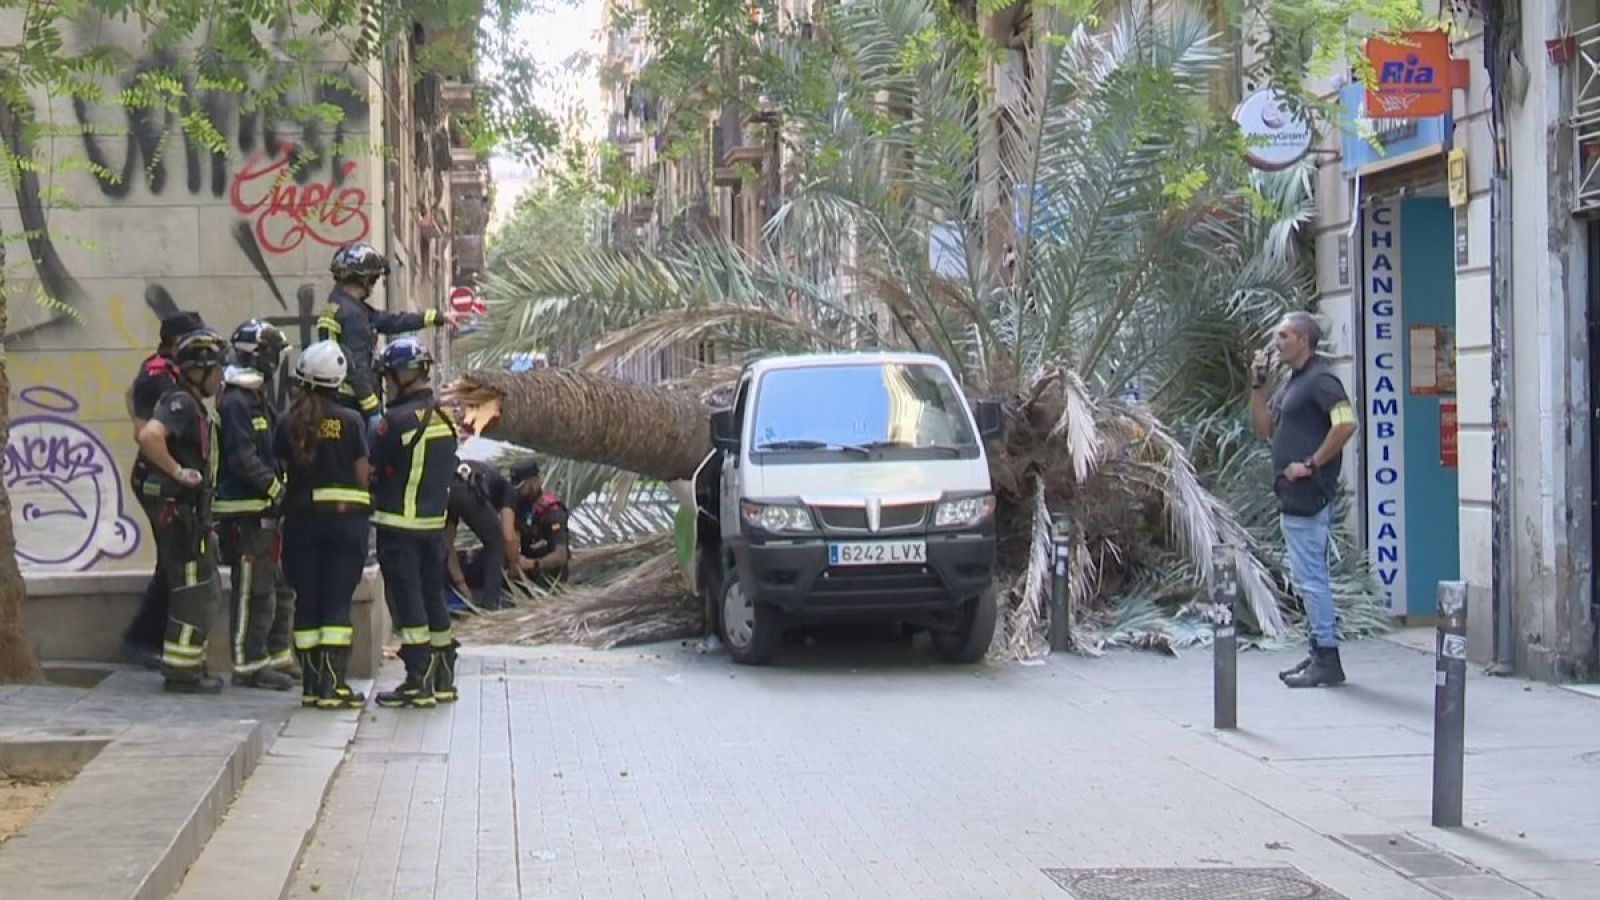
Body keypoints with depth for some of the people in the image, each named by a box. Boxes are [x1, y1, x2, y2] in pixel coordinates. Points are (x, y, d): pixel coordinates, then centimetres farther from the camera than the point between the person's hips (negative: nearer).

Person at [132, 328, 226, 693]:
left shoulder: (194, 406, 16)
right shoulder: (180, 404, -16)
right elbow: (149, 436, -35)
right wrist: (178, 472, -26)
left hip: (191, 509, 10)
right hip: (178, 508, -10)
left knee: (201, 589, 15)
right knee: (192, 588, -7)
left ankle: (191, 663, 23)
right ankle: (181, 671, -3)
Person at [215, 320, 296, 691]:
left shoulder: (259, 400, 18)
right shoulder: (235, 402, -15)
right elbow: (243, 459, -21)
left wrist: (279, 486, 9)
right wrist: (276, 488, -16)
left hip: (265, 508, 10)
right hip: (245, 510, -10)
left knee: (280, 587, 16)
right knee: (253, 589, -6)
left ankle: (277, 656, 24)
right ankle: (249, 664, -2)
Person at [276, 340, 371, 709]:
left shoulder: (288, 424, -1)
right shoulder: (349, 421, -7)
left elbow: (284, 471, -1)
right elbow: (363, 475, -4)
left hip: (301, 517, 2)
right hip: (345, 517, -2)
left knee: (306, 600, 9)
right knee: (338, 601, -1)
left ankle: (311, 684, 11)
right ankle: (332, 684, -9)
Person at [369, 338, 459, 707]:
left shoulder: (396, 420, -16)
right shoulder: (444, 418, 8)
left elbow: (368, 467, -10)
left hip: (399, 524, -8)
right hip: (435, 521, 8)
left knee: (407, 598, -3)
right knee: (433, 595, 15)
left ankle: (418, 682, -3)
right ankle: (443, 678, 21)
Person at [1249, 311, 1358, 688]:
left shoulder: (1320, 379, -12)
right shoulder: (1291, 382, 18)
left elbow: (1346, 423, -24)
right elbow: (1263, 428, 21)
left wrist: (1312, 464, -21)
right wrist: (1258, 384, 9)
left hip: (1308, 496, -11)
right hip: (1292, 496, 11)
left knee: (1310, 576, -9)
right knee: (1307, 578, 14)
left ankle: (1327, 660, -6)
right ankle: (1318, 654, 19)